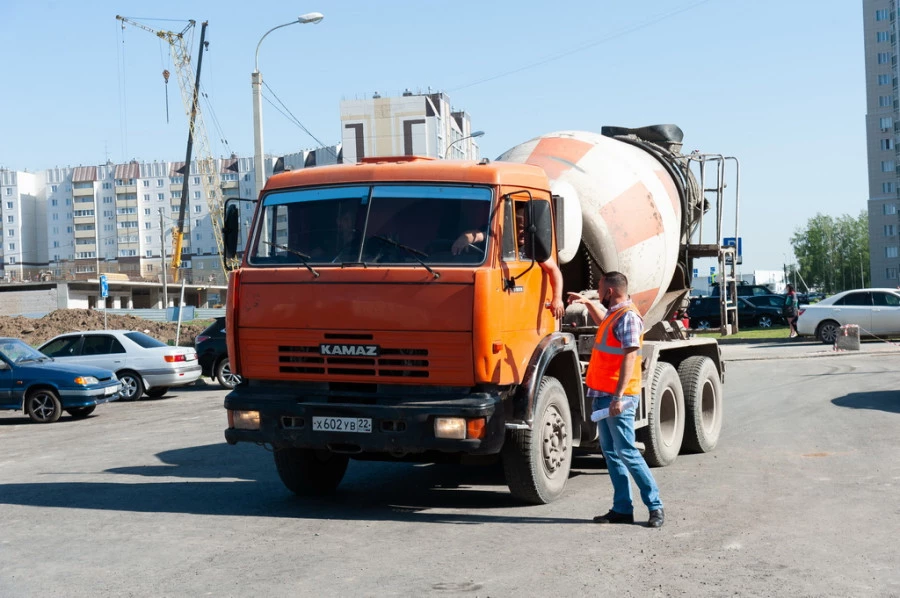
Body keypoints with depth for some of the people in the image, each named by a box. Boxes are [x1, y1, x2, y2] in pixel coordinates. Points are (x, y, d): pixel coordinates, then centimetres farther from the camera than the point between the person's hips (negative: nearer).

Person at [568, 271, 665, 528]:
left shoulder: (628, 317, -14)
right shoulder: (614, 314, 16)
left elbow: (630, 357, -22)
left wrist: (618, 396, -28)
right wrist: (587, 303, 36)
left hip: (618, 398, -10)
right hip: (603, 395, 10)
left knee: (626, 452, -10)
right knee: (611, 453, 9)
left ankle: (655, 506, -3)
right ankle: (622, 509, 13)